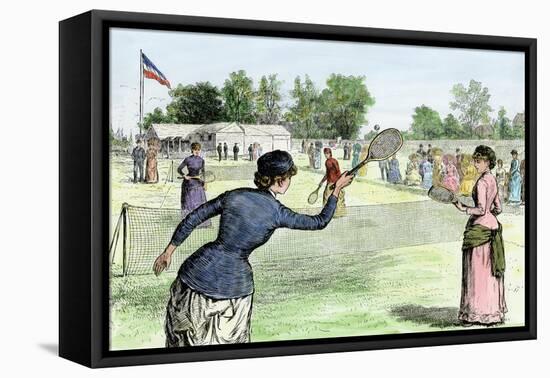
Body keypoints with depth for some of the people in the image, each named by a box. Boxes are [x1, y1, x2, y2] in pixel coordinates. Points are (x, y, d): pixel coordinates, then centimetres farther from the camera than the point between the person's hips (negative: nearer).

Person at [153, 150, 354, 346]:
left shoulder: (234, 195, 0)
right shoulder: (277, 213, -9)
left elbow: (192, 219, 4)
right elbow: (320, 221, 4)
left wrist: (168, 251, 14)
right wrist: (337, 188, 16)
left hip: (198, 271, 3)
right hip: (233, 285, -3)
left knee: (185, 338, 19)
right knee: (231, 340, 19)